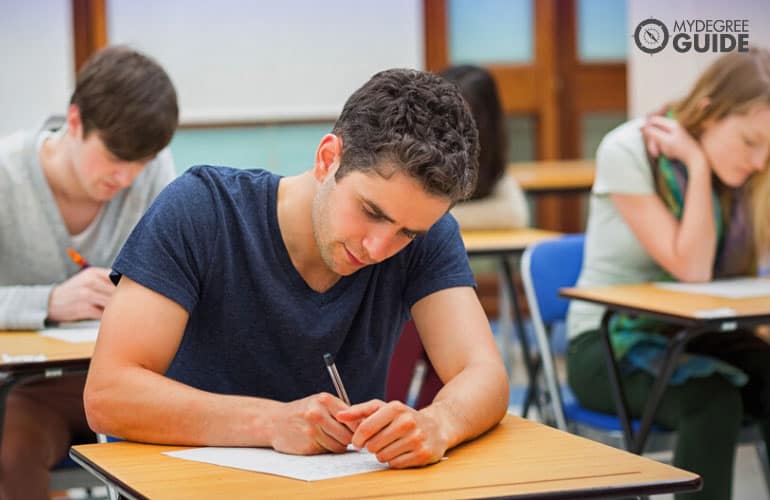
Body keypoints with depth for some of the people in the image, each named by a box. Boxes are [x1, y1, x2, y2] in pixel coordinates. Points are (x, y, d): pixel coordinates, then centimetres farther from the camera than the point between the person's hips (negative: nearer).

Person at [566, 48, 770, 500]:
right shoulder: (627, 152, -16)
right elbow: (692, 269, -21)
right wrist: (699, 165, -20)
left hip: (694, 337, 5)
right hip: (609, 344, -5)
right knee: (713, 400, -34)